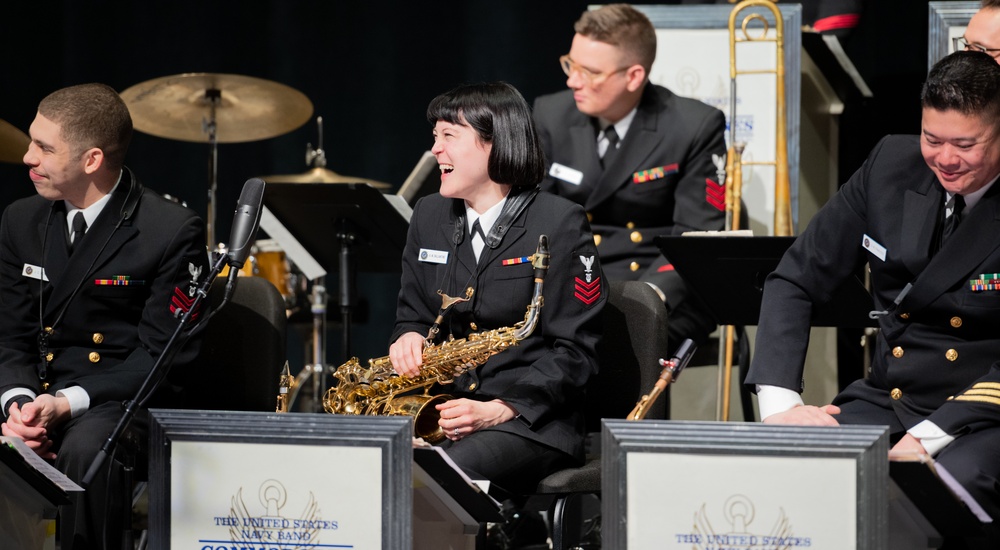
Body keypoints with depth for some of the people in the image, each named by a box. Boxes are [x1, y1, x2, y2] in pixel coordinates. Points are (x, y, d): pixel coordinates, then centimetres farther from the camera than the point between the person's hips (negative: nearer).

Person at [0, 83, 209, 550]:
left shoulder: (172, 231, -10)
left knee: (85, 449, -37)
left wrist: (68, 403, -20)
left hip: (123, 404, -5)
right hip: (39, 394, 5)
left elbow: (160, 354, -11)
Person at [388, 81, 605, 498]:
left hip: (530, 421, -5)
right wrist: (408, 339, -3)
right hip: (438, 410, 5)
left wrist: (498, 411, -18)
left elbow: (576, 352, -8)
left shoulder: (560, 223, -5)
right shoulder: (429, 216, 15)